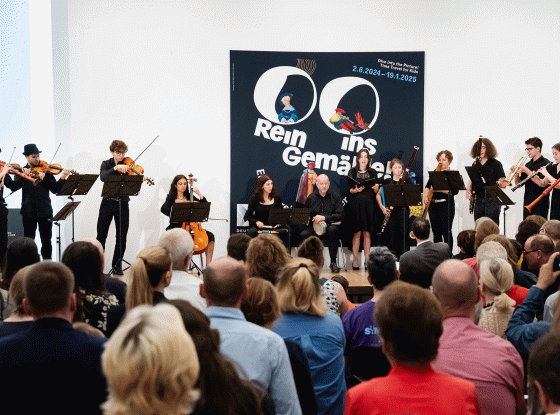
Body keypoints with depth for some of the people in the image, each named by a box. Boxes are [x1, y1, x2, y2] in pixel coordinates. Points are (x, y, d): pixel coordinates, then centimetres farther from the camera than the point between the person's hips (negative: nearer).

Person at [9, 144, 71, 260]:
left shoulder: (45, 170, 6)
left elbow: (54, 189, -1)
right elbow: (14, 187, -11)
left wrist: (62, 178, -17)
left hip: (44, 210, 0)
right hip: (28, 211, 0)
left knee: (46, 241, 2)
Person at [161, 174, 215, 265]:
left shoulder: (190, 196, 14)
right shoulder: (171, 198, 7)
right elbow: (163, 209, -13)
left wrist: (199, 194, -4)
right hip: (176, 226, -3)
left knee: (210, 236, -18)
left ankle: (208, 265, -14)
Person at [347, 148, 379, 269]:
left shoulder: (372, 173, 12)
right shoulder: (352, 172, 6)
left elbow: (376, 191, 10)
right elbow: (349, 189, 1)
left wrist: (376, 188, -11)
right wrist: (355, 190, -18)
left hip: (368, 204, 2)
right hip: (356, 204, -2)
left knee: (367, 233, 2)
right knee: (357, 232, -3)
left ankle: (367, 260, 7)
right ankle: (355, 260, 3)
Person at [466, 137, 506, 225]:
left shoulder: (495, 164, -3)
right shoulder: (475, 164, 12)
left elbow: (504, 184, -5)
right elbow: (471, 180, 20)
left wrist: (500, 183, -28)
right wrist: (468, 191, 0)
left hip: (492, 200, -5)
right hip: (478, 200, 5)